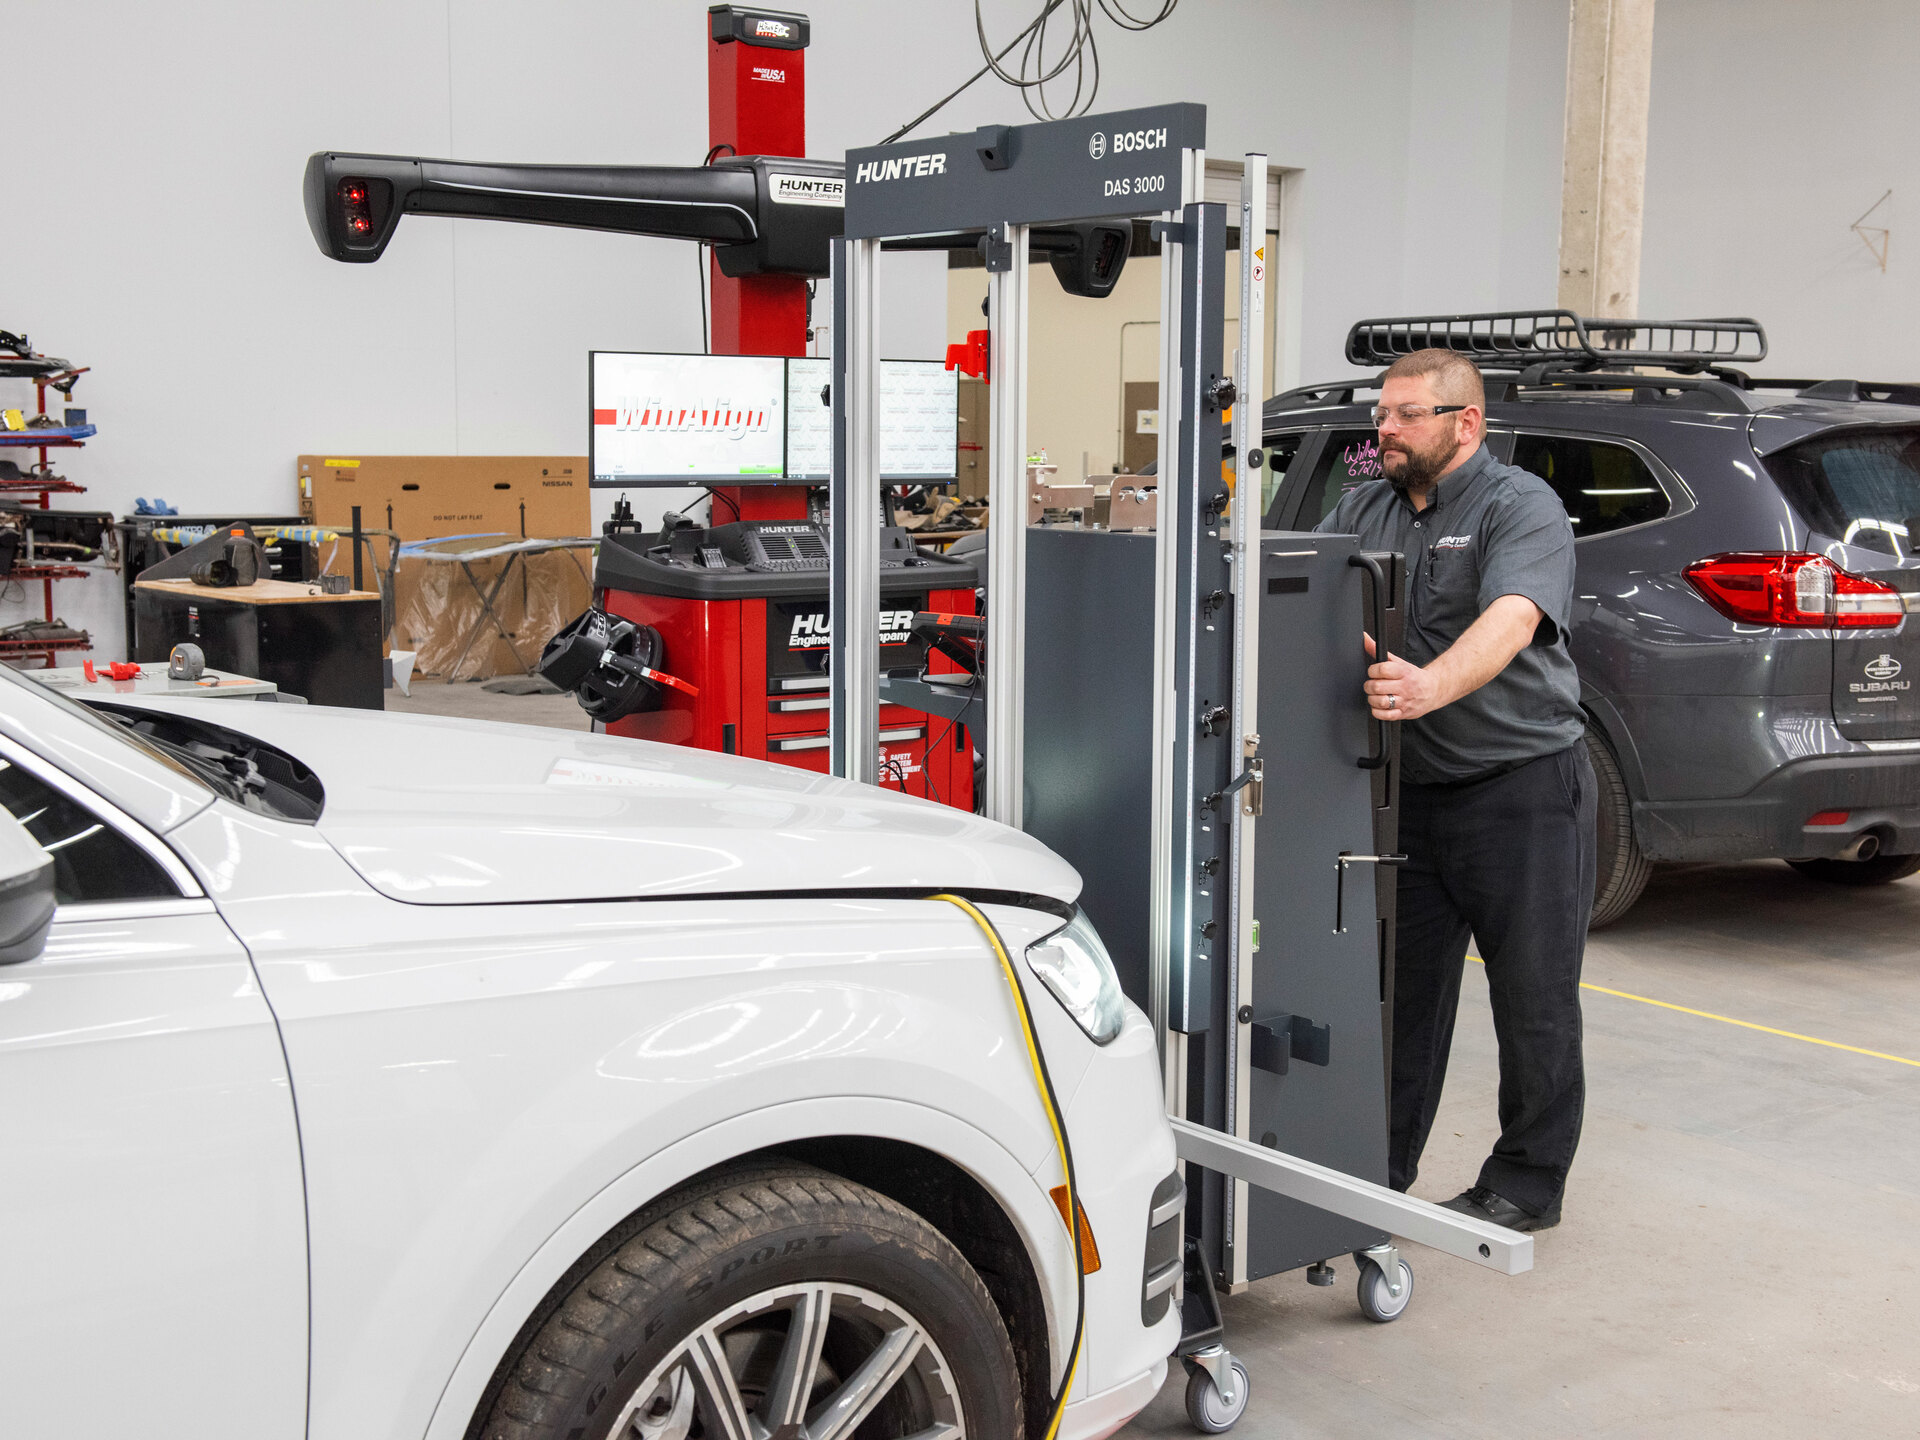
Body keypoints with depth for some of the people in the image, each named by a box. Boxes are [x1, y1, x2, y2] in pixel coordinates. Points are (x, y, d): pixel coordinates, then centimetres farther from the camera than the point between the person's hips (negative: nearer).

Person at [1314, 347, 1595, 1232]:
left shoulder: (1520, 507, -10)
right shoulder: (1365, 511, 12)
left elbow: (1511, 620, -28)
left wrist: (1429, 686, -46)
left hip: (1522, 786, -6)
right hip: (1411, 791, 6)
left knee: (1533, 995, 4)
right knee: (1403, 986, 12)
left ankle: (1525, 1184, 17)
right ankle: (1382, 1168, 23)